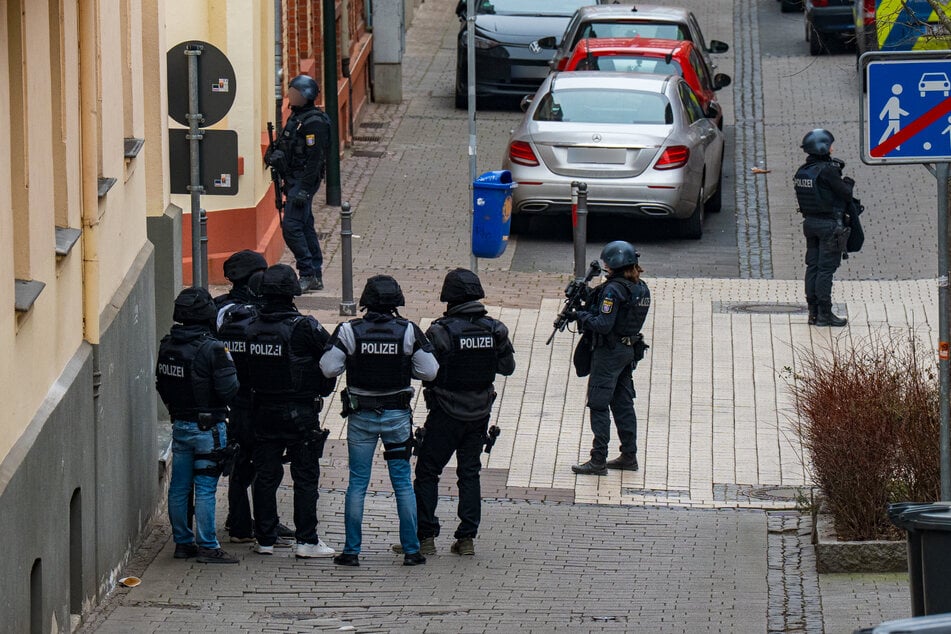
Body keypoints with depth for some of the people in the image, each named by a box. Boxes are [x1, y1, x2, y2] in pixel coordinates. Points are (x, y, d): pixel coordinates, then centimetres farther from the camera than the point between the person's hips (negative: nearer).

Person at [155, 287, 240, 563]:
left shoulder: (167, 346, 1)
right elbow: (229, 390, -19)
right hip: (208, 427, -6)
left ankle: (183, 541, 21)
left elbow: (161, 384, 12)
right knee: (205, 488, -2)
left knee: (179, 487, 13)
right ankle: (207, 547, 0)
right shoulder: (211, 348, -19)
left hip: (179, 424, 6)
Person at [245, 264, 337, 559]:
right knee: (305, 477, 3)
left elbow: (244, 370, 3)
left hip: (263, 410, 4)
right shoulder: (303, 328, -15)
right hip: (300, 411, -4)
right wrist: (322, 391, 6)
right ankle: (306, 540, 3)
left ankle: (265, 539, 15)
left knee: (265, 476, 11)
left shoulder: (251, 328, -1)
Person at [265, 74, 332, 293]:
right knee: (305, 227, 12)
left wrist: (304, 190, -24)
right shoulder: (296, 117, 15)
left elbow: (314, 158, -21)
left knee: (291, 226, -15)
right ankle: (315, 277, 17)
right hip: (294, 180, 10)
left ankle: (308, 274, -11)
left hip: (304, 181, -10)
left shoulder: (314, 122, -16)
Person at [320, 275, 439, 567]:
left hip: (361, 417, 0)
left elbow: (328, 368, -11)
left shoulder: (349, 332, -8)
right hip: (397, 415, 0)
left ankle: (352, 551, 5)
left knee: (357, 483, 7)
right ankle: (411, 550, 9)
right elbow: (430, 371, -7)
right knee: (403, 483, 8)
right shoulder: (409, 332, -7)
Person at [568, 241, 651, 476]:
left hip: (609, 352, -9)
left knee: (598, 404, -4)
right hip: (630, 350, 9)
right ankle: (629, 456, 21)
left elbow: (603, 325, -25)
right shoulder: (641, 288, 6)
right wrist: (590, 301, 8)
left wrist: (581, 315, -11)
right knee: (623, 403, 17)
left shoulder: (613, 290, -21)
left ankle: (598, 461, -5)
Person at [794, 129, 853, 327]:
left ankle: (813, 311, 16)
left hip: (810, 221, 8)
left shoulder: (803, 170, 6)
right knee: (826, 268, -4)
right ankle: (824, 314, -2)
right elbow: (845, 193, -14)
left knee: (813, 266, 12)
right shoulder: (827, 171, -18)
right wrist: (849, 183, 8)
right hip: (828, 223, -8)